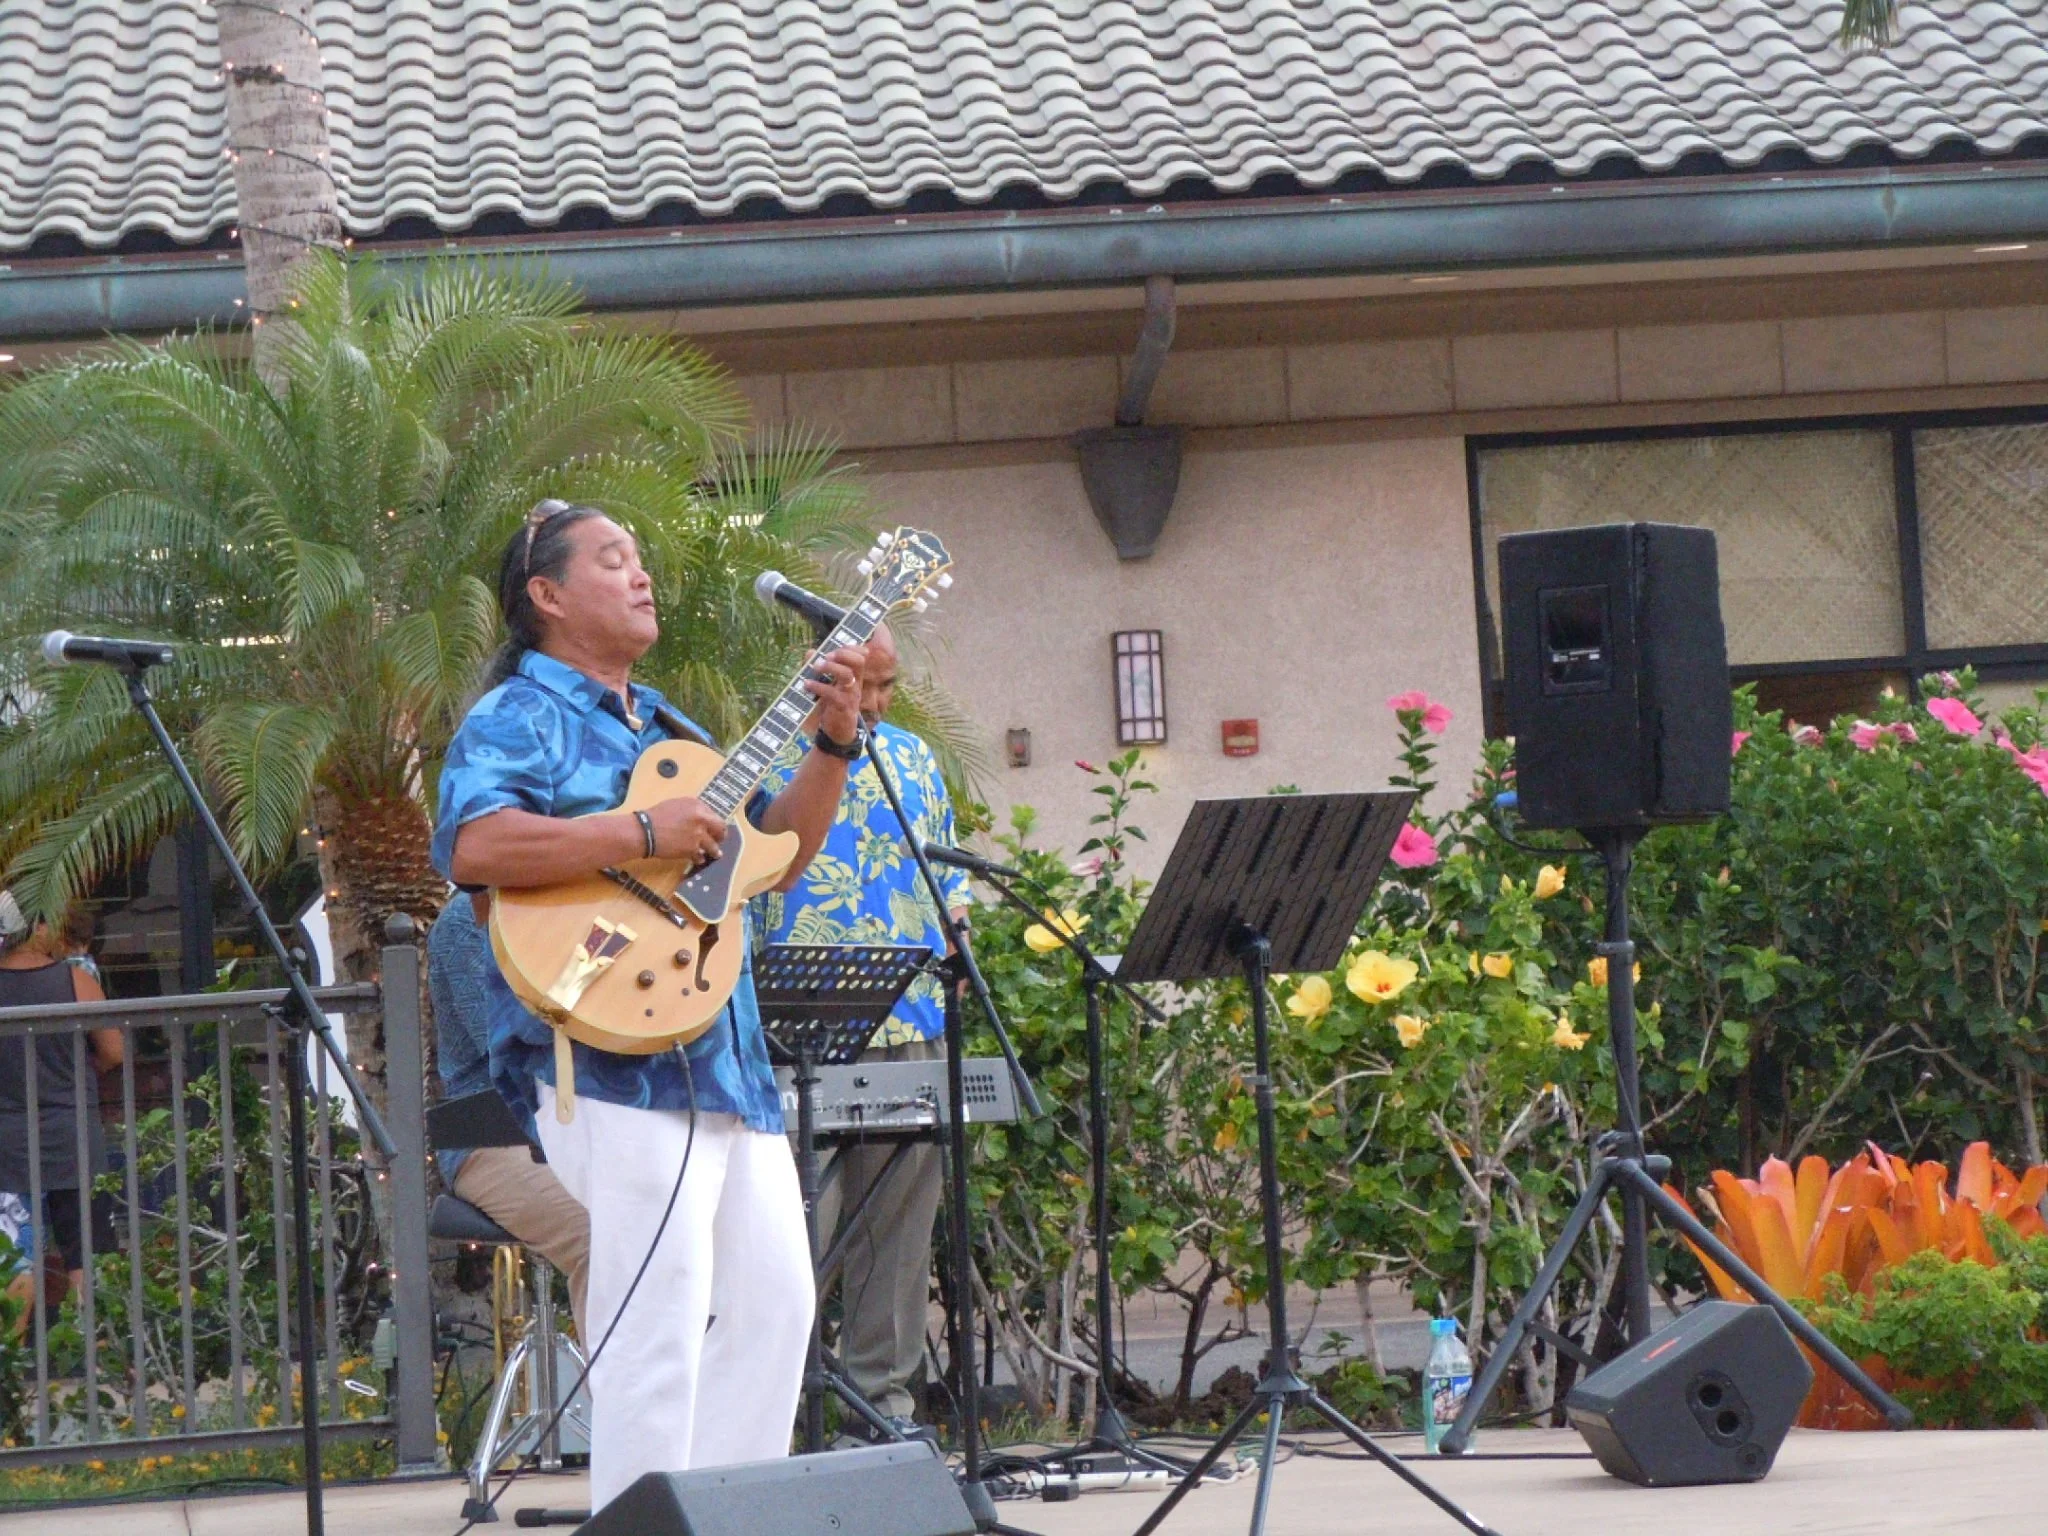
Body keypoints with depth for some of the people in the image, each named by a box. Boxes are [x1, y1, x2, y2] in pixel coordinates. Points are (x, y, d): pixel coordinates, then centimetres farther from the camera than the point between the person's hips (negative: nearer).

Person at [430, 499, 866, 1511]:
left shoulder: (664, 728, 24)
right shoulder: (518, 721, -4)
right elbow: (471, 847, -23)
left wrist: (831, 745, 10)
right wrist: (645, 834, -23)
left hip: (725, 1061, 9)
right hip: (615, 1058, -9)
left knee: (773, 1303, 10)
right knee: (661, 1325, -13)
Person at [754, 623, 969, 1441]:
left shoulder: (917, 762, 17)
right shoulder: (769, 766, 0)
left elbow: (949, 871, 23)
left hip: (914, 1027, 6)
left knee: (900, 1221, 7)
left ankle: (885, 1393, 13)